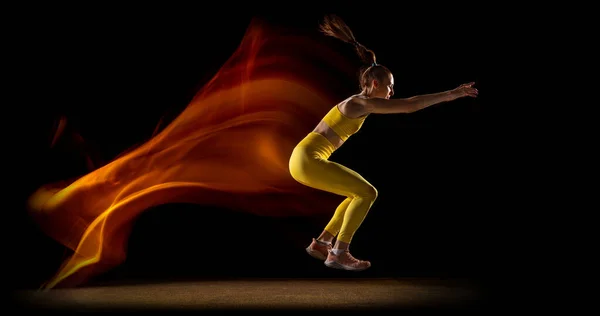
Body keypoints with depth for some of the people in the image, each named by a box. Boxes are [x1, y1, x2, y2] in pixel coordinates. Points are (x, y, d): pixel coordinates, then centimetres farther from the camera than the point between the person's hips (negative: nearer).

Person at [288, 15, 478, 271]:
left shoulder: (360, 101, 15)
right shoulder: (363, 102, -12)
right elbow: (411, 106, -17)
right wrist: (451, 94, -14)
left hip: (306, 160, 10)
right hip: (307, 160, -10)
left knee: (359, 194, 18)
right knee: (367, 193, -8)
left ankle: (320, 243, 19)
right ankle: (339, 253, -5)